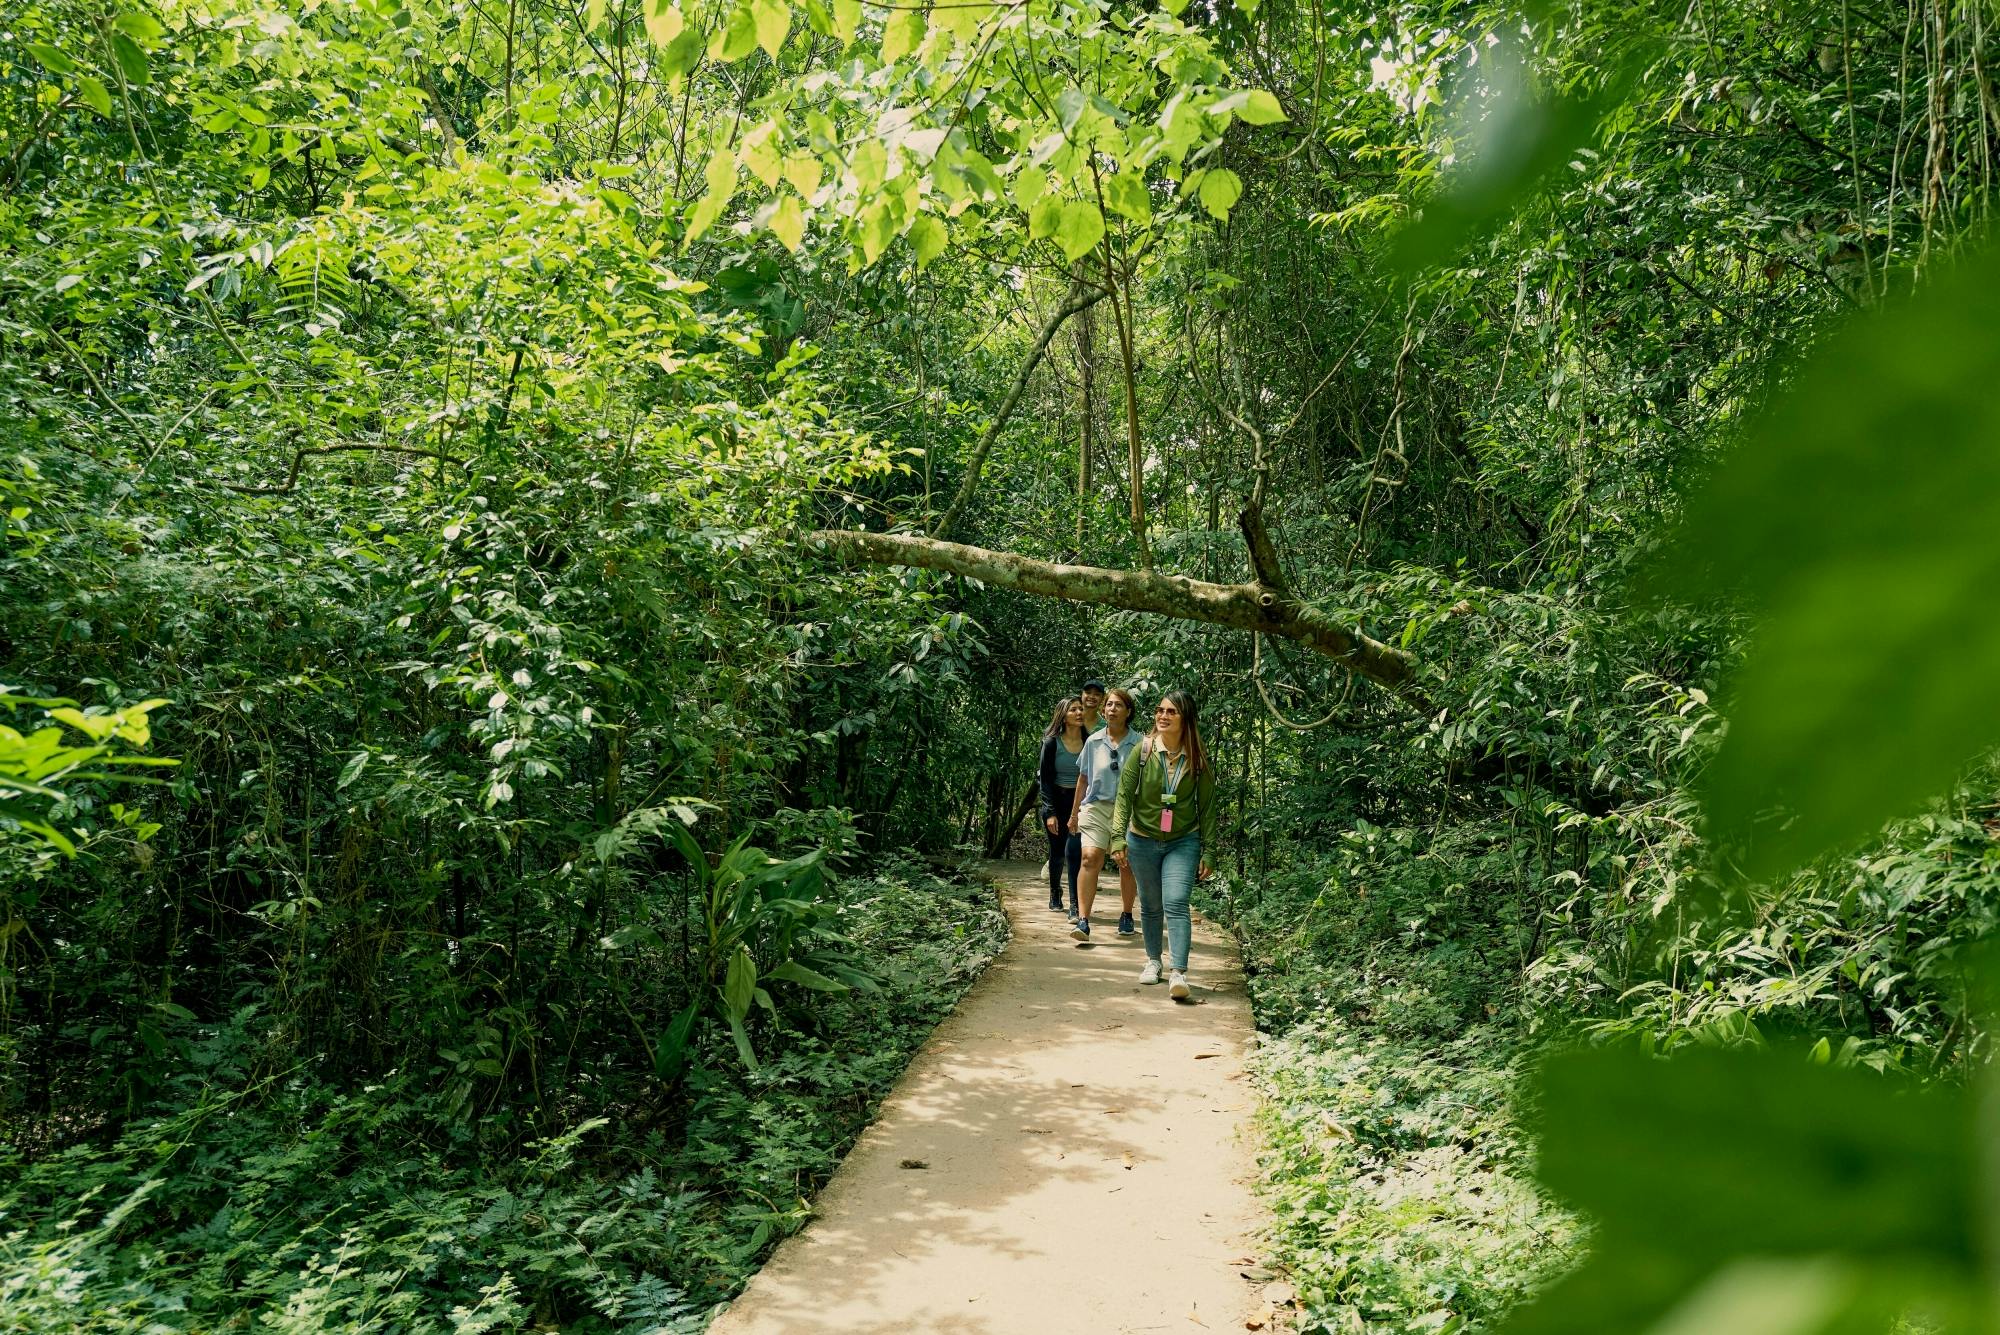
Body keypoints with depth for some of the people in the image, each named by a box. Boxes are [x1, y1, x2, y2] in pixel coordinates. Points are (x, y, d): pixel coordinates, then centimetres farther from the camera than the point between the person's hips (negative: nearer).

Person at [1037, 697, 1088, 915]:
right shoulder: (1052, 742, -6)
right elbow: (1045, 779, -5)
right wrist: (1051, 813, -11)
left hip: (1080, 802, 0)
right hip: (1056, 801, 0)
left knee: (1074, 849, -12)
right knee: (1057, 851, 8)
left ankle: (1076, 904, -5)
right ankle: (1055, 894, 32)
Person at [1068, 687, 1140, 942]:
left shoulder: (1138, 744, -2)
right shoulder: (1093, 742, 6)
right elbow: (1083, 779, 14)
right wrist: (1075, 813, 17)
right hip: (1096, 807, 1)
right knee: (1090, 858, -15)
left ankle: (1126, 916, 28)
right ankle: (1083, 921, -17)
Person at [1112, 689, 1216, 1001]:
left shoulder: (1198, 760, -6)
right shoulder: (1143, 751, -7)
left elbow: (1207, 806, 0)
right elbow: (1124, 796, -6)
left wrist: (1208, 851, -1)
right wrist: (1118, 838, -13)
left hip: (1183, 842, -1)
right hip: (1143, 840, 2)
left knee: (1176, 904, -15)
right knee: (1150, 906, 13)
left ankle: (1178, 972, -19)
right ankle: (1153, 960, 32)